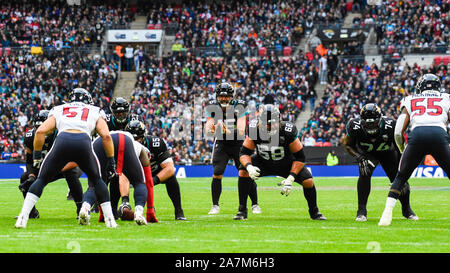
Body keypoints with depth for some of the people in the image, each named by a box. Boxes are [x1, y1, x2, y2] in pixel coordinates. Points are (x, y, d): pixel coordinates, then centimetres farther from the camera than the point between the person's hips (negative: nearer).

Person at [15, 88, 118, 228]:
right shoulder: (95, 112, 30)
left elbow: (40, 131, 18)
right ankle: (109, 219, 16)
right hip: (84, 142, 0)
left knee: (41, 180, 16)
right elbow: (106, 135, 14)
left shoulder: (58, 111, 31)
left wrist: (37, 155, 26)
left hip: (62, 142, 0)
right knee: (97, 181, 24)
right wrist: (111, 161, 18)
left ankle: (23, 218, 3)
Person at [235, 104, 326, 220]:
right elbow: (244, 152, -17)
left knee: (308, 180, -21)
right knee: (243, 171, -24)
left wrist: (290, 178, -30)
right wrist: (249, 167, -39)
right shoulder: (254, 129, -26)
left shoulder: (288, 131, -31)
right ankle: (242, 210, -11)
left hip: (286, 164, -2)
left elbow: (299, 157, -22)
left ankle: (314, 212, 8)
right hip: (263, 162, 2)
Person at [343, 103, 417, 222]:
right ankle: (361, 211, -18)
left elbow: (400, 149, -20)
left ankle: (407, 209, 22)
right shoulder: (355, 126, -32)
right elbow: (348, 145, -10)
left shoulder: (390, 126, -35)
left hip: (387, 153, 1)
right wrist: (359, 157, -29)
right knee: (365, 173, -29)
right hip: (367, 153, 0)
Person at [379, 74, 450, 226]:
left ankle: (387, 213, 2)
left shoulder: (410, 101, 27)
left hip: (417, 134, 0)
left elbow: (399, 132, 20)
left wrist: (404, 151, 34)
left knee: (401, 178, 15)